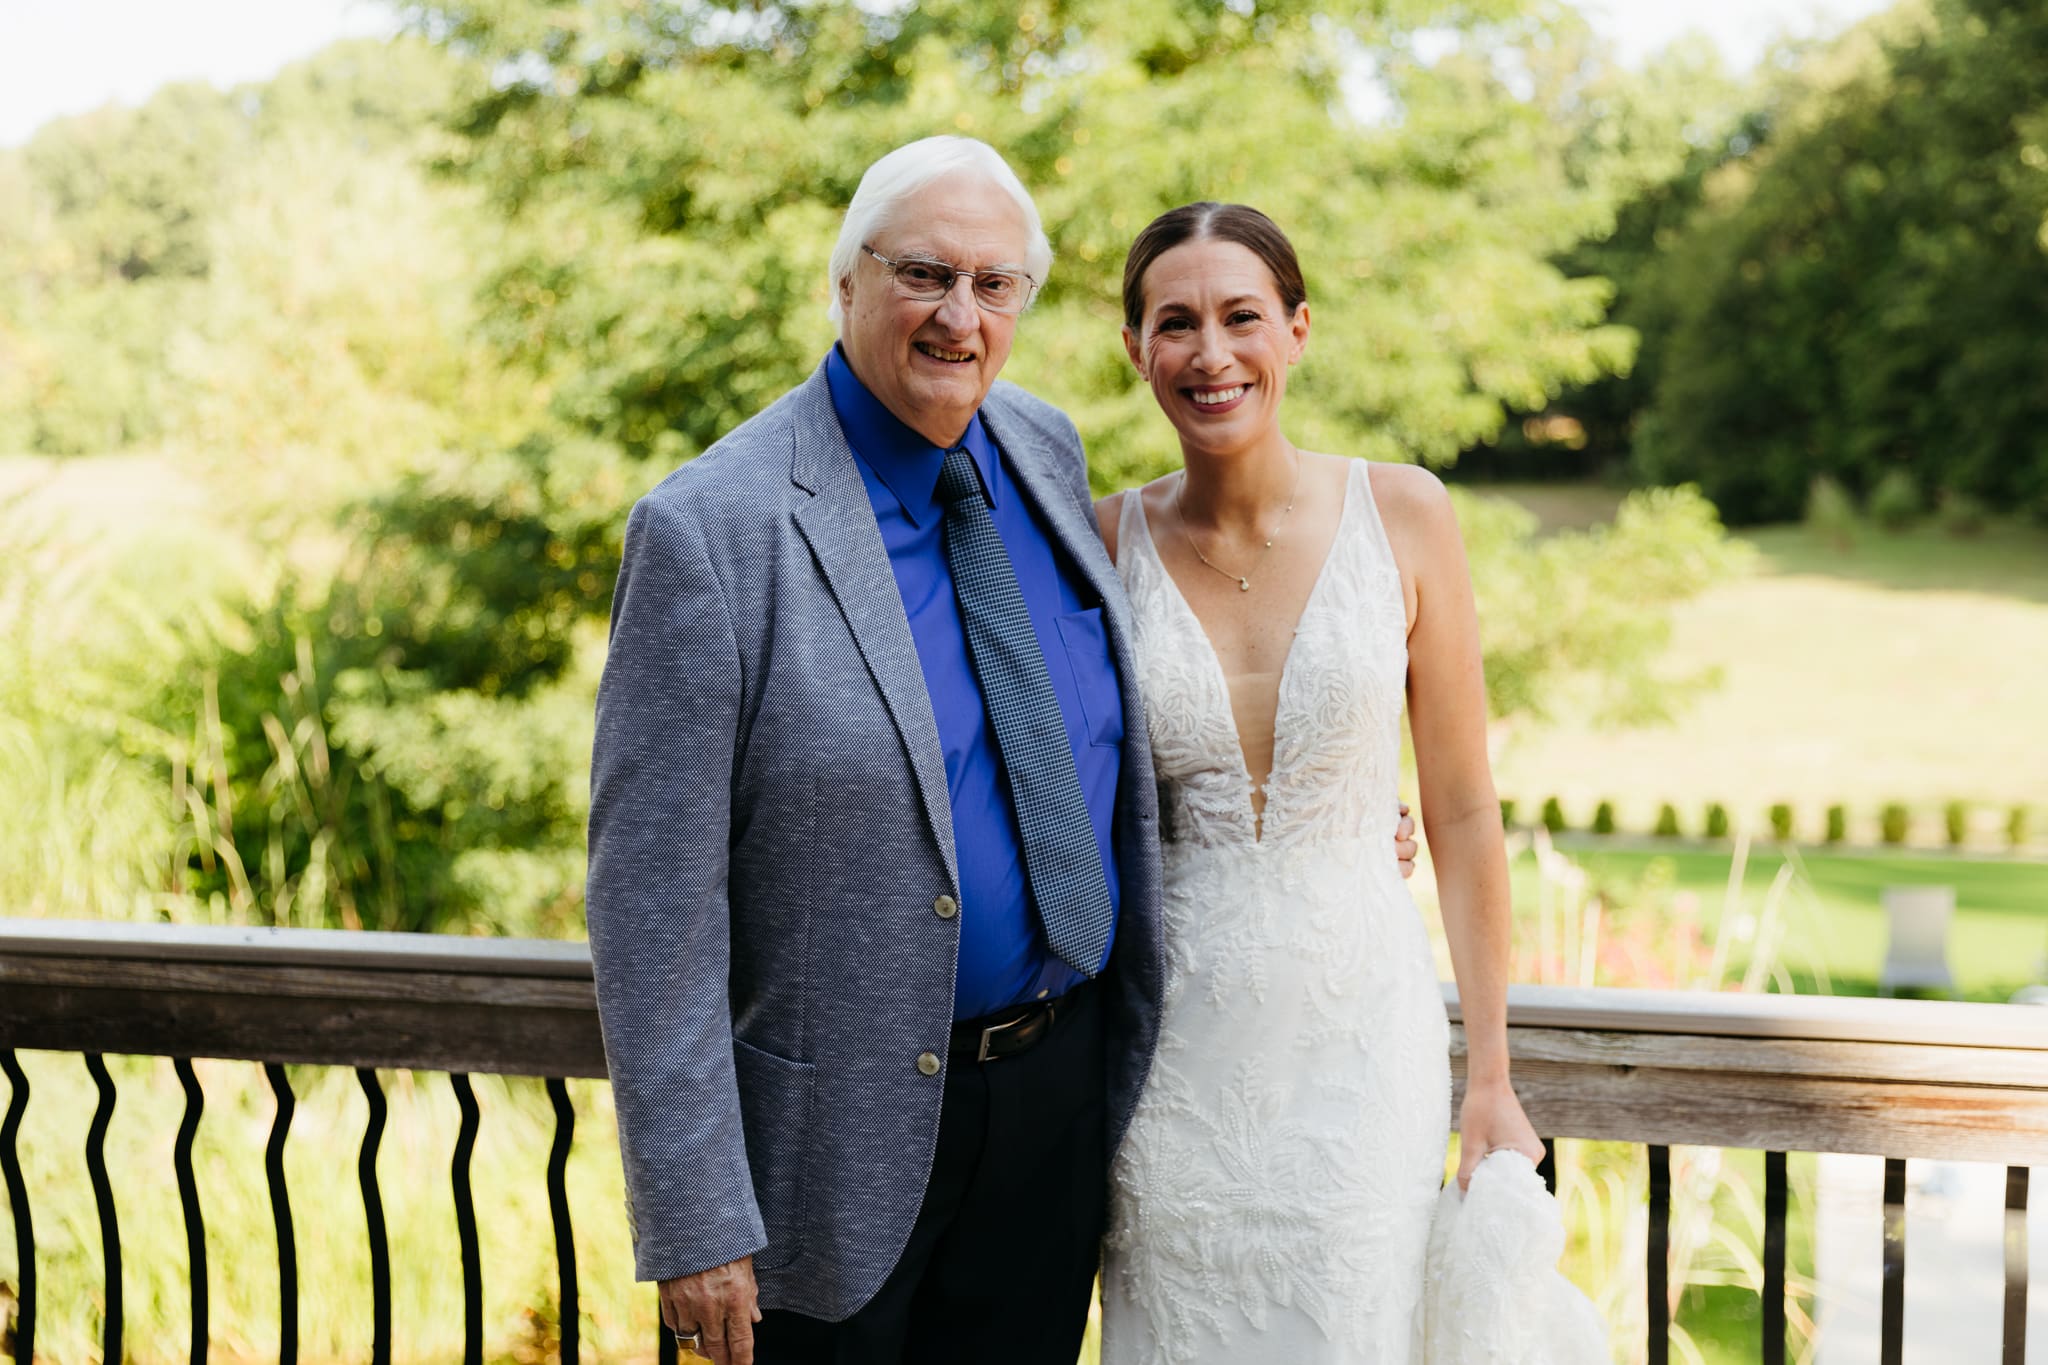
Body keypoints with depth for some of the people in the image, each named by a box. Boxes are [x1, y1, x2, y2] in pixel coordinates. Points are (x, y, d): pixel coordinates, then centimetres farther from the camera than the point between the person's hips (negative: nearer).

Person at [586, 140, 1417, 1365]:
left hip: (1062, 1089, 6)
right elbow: (653, 901, -17)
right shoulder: (711, 531, -17)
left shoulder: (1049, 453, 3)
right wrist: (696, 1222, -18)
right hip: (846, 1128, -5)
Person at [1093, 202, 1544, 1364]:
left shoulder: (1403, 516, -4)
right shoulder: (1105, 545, -2)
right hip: (1175, 1047, 1)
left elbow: (1463, 810, 0)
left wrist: (1491, 1080, -1)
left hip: (1360, 1036, -1)